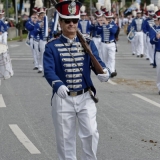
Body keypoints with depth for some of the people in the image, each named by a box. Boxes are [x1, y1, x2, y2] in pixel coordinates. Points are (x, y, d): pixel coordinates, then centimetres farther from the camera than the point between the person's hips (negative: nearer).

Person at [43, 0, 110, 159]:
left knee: (91, 133, -8)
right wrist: (58, 85, -36)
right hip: (63, 99, -1)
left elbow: (97, 62, -7)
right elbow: (48, 70, -15)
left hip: (85, 97, 1)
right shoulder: (52, 46, -3)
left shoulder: (88, 43, 4)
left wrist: (104, 72, -32)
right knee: (65, 138, 6)